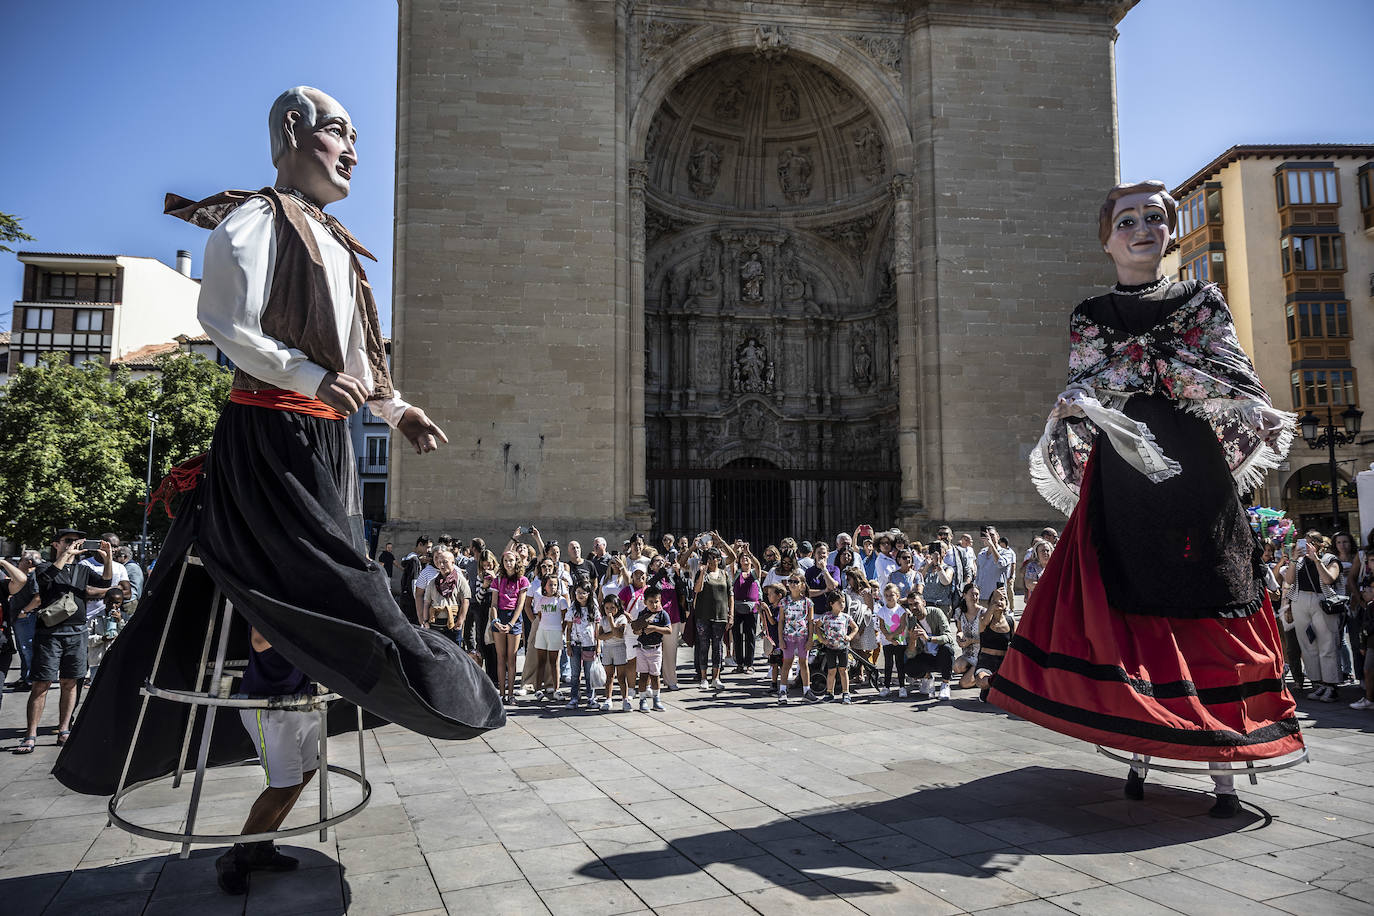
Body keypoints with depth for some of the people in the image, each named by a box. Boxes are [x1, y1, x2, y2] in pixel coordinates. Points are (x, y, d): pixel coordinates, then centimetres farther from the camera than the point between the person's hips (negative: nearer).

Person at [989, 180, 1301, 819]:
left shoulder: (1202, 302, 11)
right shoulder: (1090, 317, 11)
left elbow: (1238, 384, -1)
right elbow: (1085, 390, -1)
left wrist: (1149, 360, -10)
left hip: (1196, 475, 1)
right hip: (1123, 481, 0)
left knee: (1207, 612, 0)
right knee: (1125, 613, -3)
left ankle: (1222, 768, 7)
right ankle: (1138, 753, 9)